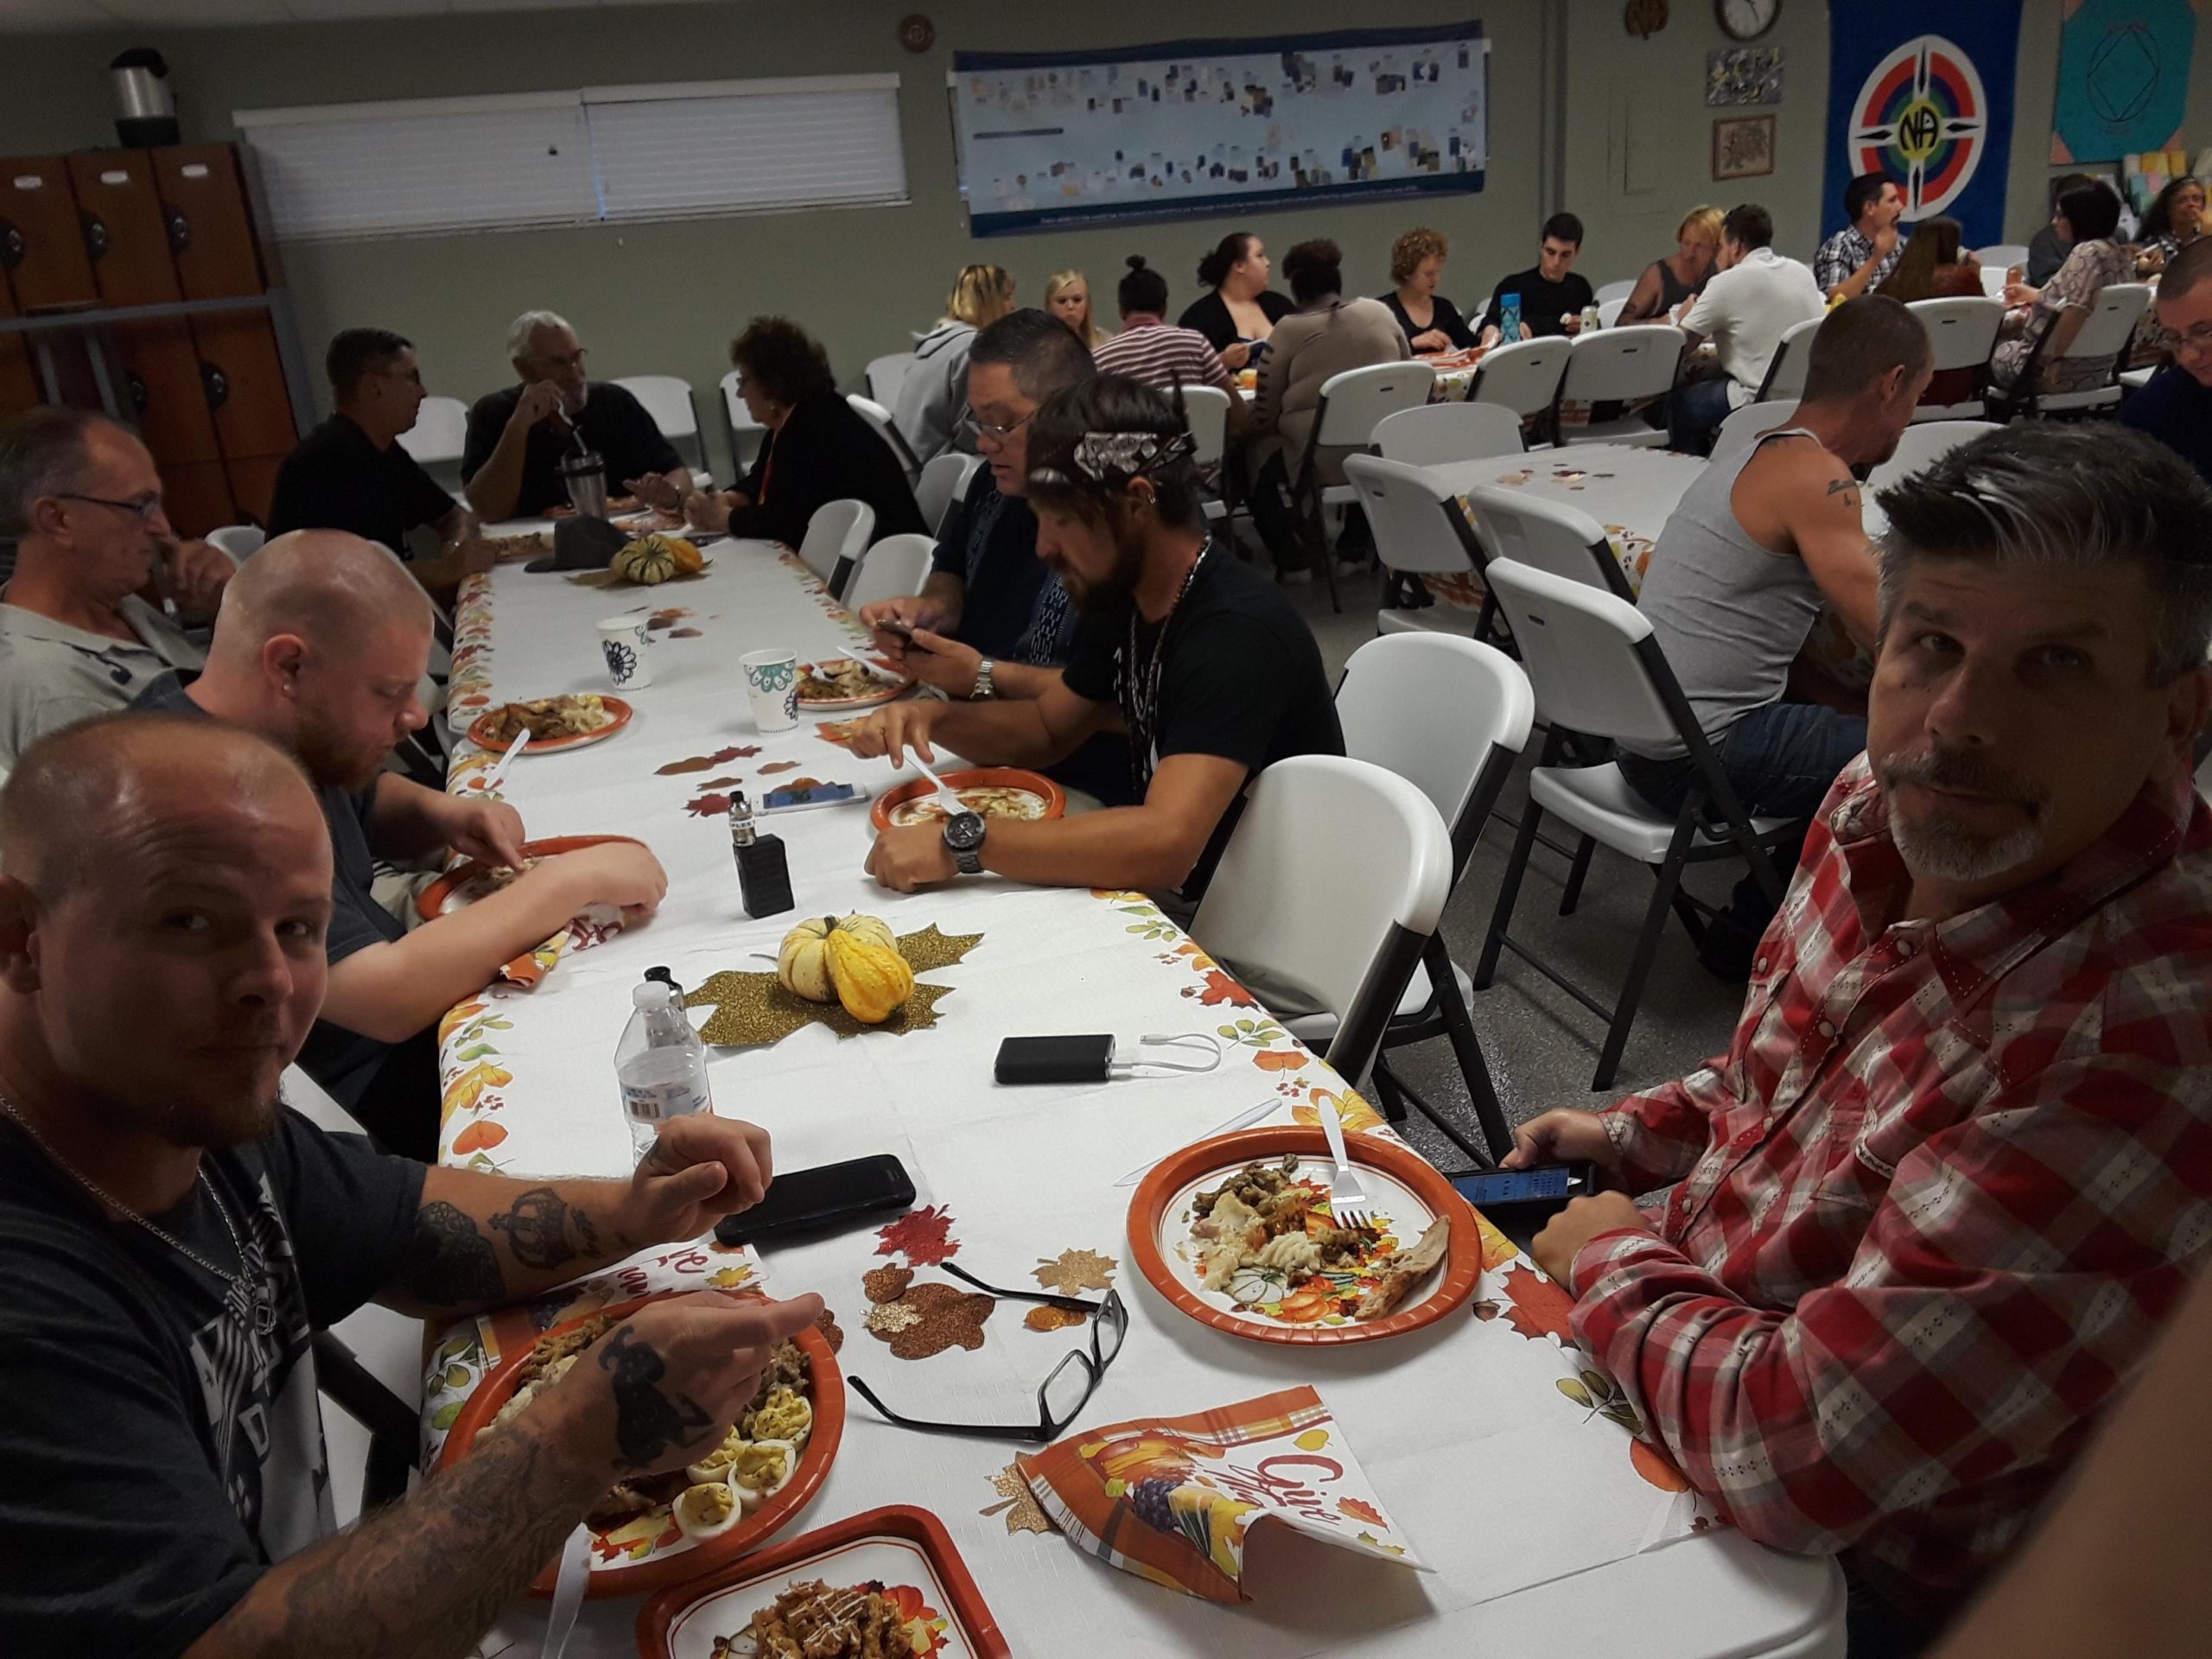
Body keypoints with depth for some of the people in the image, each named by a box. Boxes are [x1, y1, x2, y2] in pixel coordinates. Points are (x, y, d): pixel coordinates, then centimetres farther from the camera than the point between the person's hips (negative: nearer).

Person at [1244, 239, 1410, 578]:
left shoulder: (1289, 330, -7)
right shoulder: (1380, 312, 5)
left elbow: (1265, 416, -5)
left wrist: (1251, 423, 17)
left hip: (1322, 463, -5)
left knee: (1255, 450, 21)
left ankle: (1294, 559, 18)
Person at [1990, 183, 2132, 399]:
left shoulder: (2088, 251, -20)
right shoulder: (2118, 254, 10)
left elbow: (2077, 309, -35)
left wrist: (2056, 360, -31)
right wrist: (2033, 295, 34)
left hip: (2065, 369, -9)